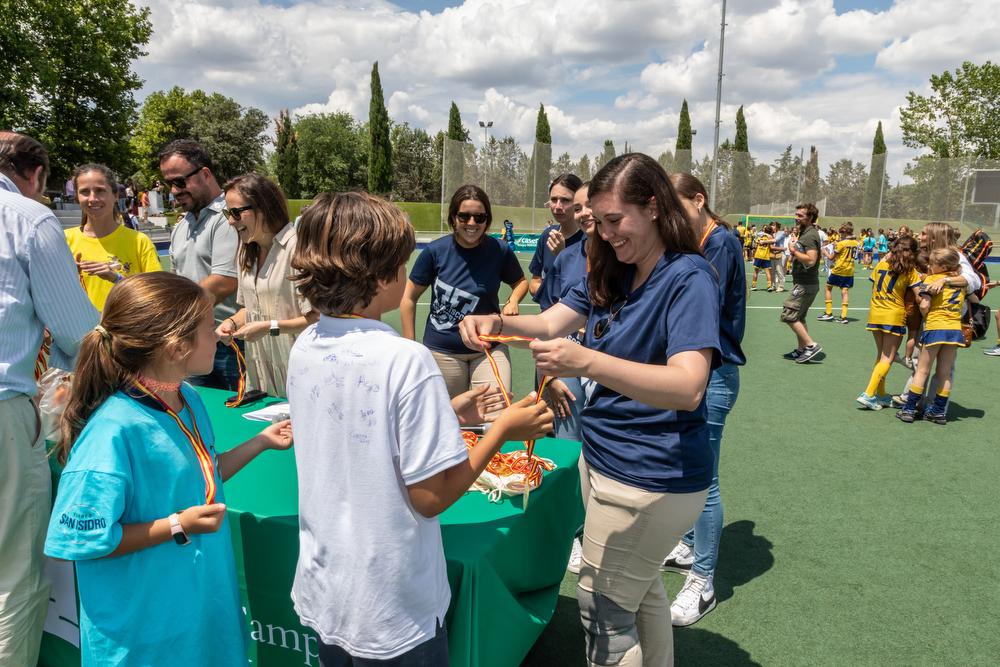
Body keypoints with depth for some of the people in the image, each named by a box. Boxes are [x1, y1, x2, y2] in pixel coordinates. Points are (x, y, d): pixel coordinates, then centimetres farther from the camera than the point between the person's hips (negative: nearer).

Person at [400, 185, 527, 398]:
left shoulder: (499, 250, -6)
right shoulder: (435, 251, -10)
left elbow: (521, 281, 13)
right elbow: (409, 298, -1)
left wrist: (513, 301, -9)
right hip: (443, 351, 0)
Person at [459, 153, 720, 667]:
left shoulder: (688, 278, -18)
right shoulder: (610, 274, 7)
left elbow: (688, 388, -31)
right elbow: (550, 323, 0)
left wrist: (587, 362, -44)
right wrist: (495, 322, -21)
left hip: (654, 480, -8)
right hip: (602, 460, 8)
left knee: (604, 613, 4)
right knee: (639, 587, 25)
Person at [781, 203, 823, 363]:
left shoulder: (810, 235, -17)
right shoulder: (804, 233, 15)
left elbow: (810, 260, -28)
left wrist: (794, 250, -17)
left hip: (805, 284, -11)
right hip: (802, 283, 11)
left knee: (788, 315, -11)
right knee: (799, 318, 16)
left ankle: (811, 345, -7)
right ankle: (801, 350, 23)